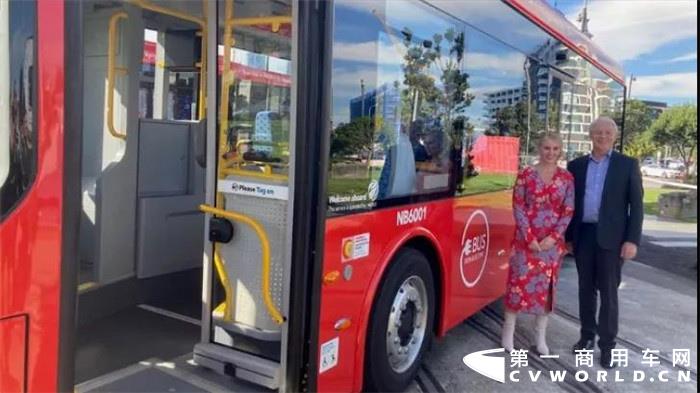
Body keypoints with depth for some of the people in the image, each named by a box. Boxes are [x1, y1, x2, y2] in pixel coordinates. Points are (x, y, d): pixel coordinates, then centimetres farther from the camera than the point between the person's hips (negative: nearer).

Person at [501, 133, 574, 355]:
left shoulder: (567, 178, 3)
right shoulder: (526, 175, -3)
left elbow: (568, 211, 0)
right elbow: (518, 208, -5)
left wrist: (553, 237, -10)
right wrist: (529, 237, -12)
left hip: (552, 241, 2)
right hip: (526, 239, -2)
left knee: (547, 286, 9)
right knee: (519, 283, 0)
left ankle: (540, 336, 21)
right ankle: (508, 331, 14)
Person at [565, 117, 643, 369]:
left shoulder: (628, 165, 1)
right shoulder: (577, 165, 8)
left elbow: (636, 205, -3)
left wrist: (632, 239, -10)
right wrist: (567, 236, 8)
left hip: (611, 237, -3)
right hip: (583, 235, 3)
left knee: (608, 291, 2)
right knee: (586, 289, 11)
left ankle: (607, 344, 11)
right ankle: (587, 336, 25)